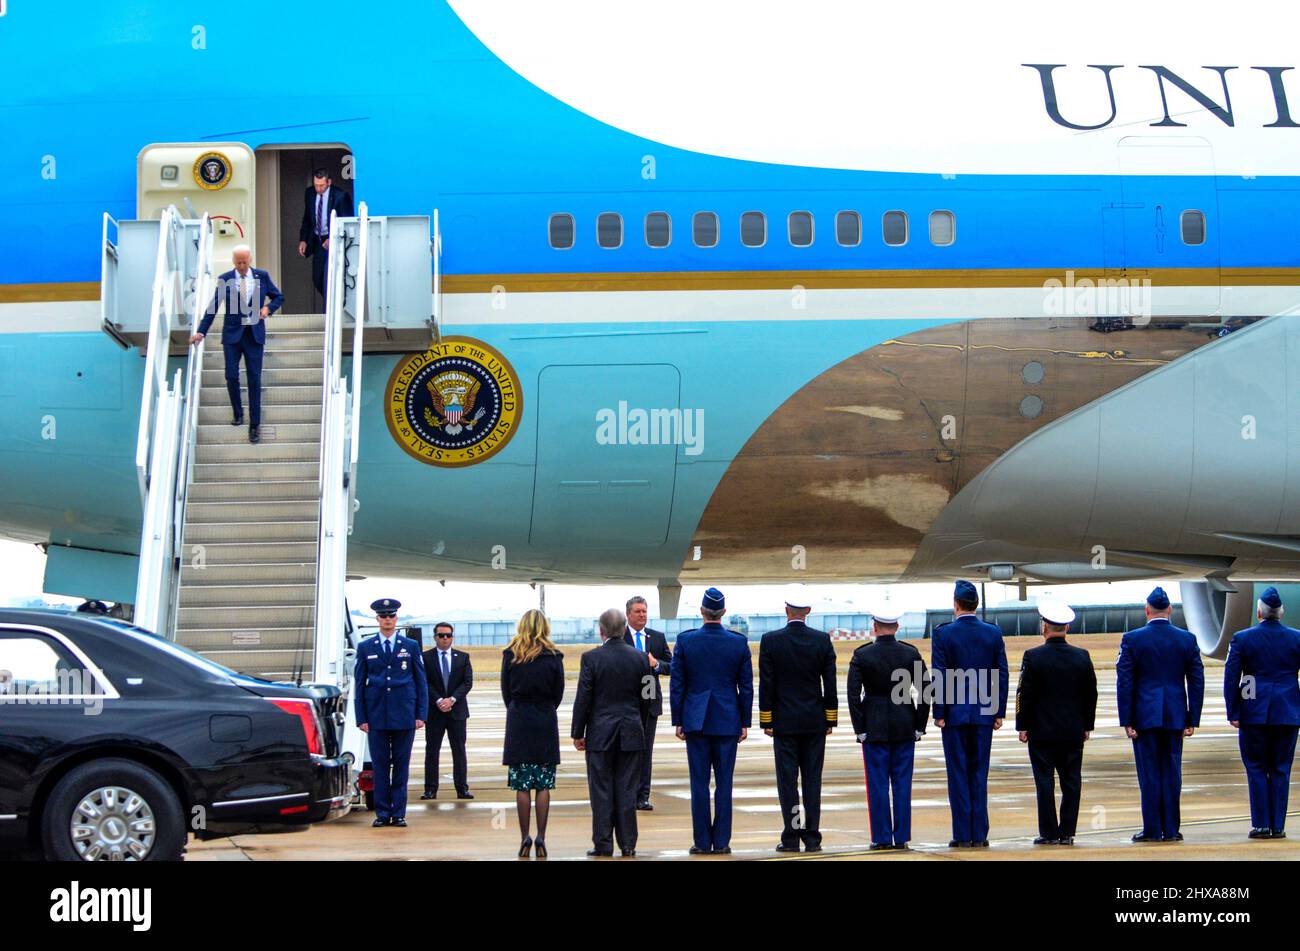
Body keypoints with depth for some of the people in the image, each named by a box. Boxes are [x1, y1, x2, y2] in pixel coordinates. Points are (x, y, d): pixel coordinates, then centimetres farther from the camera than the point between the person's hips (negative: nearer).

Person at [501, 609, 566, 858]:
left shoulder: (510, 656, -3)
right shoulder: (553, 657, -3)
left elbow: (505, 691, 3)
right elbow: (558, 694, 3)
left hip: (518, 724, 0)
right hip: (546, 725, 0)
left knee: (522, 785, 3)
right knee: (544, 785, 3)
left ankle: (525, 838, 1)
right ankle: (541, 838, -1)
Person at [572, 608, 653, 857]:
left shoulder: (591, 658, -9)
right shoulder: (640, 658, 1)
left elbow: (583, 698, -7)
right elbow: (645, 698, 6)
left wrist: (578, 733, 0)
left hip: (600, 733, -3)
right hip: (632, 732, 3)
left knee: (601, 790, 3)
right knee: (627, 790, 7)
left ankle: (603, 844, 5)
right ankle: (628, 844, 9)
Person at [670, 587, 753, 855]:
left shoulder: (685, 641, -4)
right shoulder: (739, 642, -2)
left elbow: (676, 684, -1)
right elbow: (746, 686, 2)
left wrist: (677, 721, 6)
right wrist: (745, 722, 9)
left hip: (695, 721, 0)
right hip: (727, 721, 0)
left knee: (699, 783, 3)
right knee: (724, 783, 4)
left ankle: (702, 842, 4)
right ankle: (721, 842, 5)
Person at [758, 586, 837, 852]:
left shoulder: (770, 640, -7)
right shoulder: (823, 640, -2)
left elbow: (766, 684, -4)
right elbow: (830, 684, 1)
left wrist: (766, 721, 2)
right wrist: (830, 719, 9)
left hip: (784, 721, -2)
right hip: (815, 721, 2)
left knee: (787, 780, 2)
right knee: (812, 780, 5)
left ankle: (791, 836, 1)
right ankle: (812, 837, 6)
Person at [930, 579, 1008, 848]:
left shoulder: (942, 634, -7)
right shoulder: (993, 633, 2)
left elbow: (938, 676, -8)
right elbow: (1001, 676, 3)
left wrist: (938, 713, -4)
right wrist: (999, 712, 9)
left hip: (954, 714, -2)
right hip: (983, 714, 3)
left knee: (958, 774, 2)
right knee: (980, 774, 7)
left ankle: (963, 835, 2)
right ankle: (979, 835, 7)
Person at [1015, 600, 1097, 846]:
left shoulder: (1033, 657, -9)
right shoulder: (1082, 657, 2)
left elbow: (1025, 695, -8)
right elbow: (1091, 695, 8)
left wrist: (1022, 726, 0)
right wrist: (1087, 725, 16)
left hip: (1042, 733, -3)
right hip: (1074, 733, 3)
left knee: (1045, 782, 1)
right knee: (1071, 782, 7)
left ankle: (1049, 832, 2)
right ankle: (1067, 832, 7)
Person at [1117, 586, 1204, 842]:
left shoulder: (1132, 639, -4)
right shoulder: (1187, 639, 3)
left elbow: (1124, 682, -6)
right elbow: (1197, 682, 3)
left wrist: (1127, 721, -3)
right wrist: (1192, 719, 7)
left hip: (1144, 715, -2)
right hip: (1175, 715, 2)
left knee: (1149, 773, 2)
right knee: (1172, 772, 8)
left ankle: (1152, 830, 4)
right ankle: (1171, 830, 10)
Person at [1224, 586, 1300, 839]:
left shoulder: (1242, 639, -3)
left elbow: (1231, 677, -4)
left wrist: (1233, 713, 0)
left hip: (1254, 713, -1)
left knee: (1256, 769, 6)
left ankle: (1261, 825, 1)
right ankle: (1278, 826, 6)